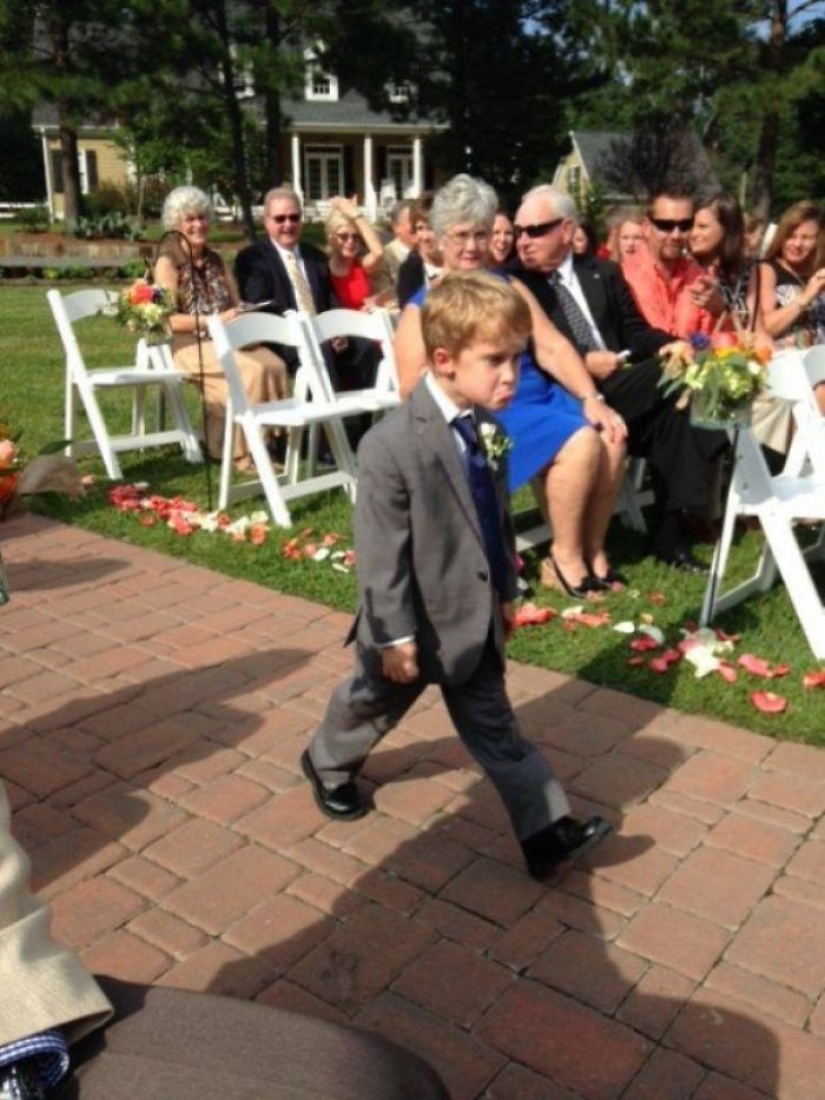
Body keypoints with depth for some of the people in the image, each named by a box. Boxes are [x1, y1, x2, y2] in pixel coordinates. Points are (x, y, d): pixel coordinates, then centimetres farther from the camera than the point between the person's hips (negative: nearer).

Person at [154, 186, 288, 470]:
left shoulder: (215, 259, 17)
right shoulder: (168, 262, -3)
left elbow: (236, 304, 15)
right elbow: (170, 319, -12)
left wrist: (242, 315, -10)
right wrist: (217, 320, -20)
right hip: (189, 344, -6)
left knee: (274, 365, -23)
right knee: (252, 371, -30)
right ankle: (243, 452, -20)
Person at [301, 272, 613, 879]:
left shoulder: (487, 428, -4)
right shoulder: (392, 445, -27)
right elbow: (381, 553, -23)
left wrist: (505, 591, 13)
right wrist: (394, 634, -19)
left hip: (475, 618, 5)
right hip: (415, 620, -5)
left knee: (494, 726, 13)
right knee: (373, 705, 21)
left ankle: (548, 829, 17)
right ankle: (328, 764, 51)